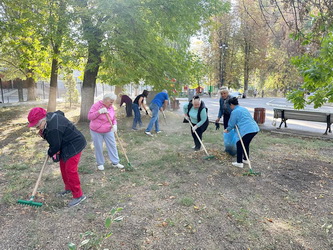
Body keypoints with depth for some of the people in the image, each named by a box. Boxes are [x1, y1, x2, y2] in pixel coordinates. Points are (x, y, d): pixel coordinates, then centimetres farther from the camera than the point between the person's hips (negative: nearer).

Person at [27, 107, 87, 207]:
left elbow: (55, 146, -20)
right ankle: (68, 188, 36)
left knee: (70, 170, -10)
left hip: (74, 146, -11)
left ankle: (78, 196, -1)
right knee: (63, 167, 19)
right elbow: (60, 113, 19)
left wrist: (50, 153, 4)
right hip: (66, 145, 11)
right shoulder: (49, 115, -5)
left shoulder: (53, 129, -32)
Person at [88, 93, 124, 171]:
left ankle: (115, 162, 15)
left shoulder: (111, 107, 2)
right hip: (96, 131, -4)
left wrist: (115, 125, -10)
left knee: (112, 145, 4)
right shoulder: (97, 105, -13)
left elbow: (114, 119, 11)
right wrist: (99, 112, -27)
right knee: (98, 147, 4)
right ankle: (100, 163, 20)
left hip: (108, 131, 4)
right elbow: (90, 116, -16)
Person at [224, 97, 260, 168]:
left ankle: (239, 162, 10)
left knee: (239, 144, 7)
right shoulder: (243, 109, 23)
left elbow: (232, 124, 3)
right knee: (246, 144, 24)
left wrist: (227, 130, 23)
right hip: (255, 128, 9)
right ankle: (246, 160, 36)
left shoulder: (234, 112, -4)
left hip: (247, 130, -8)